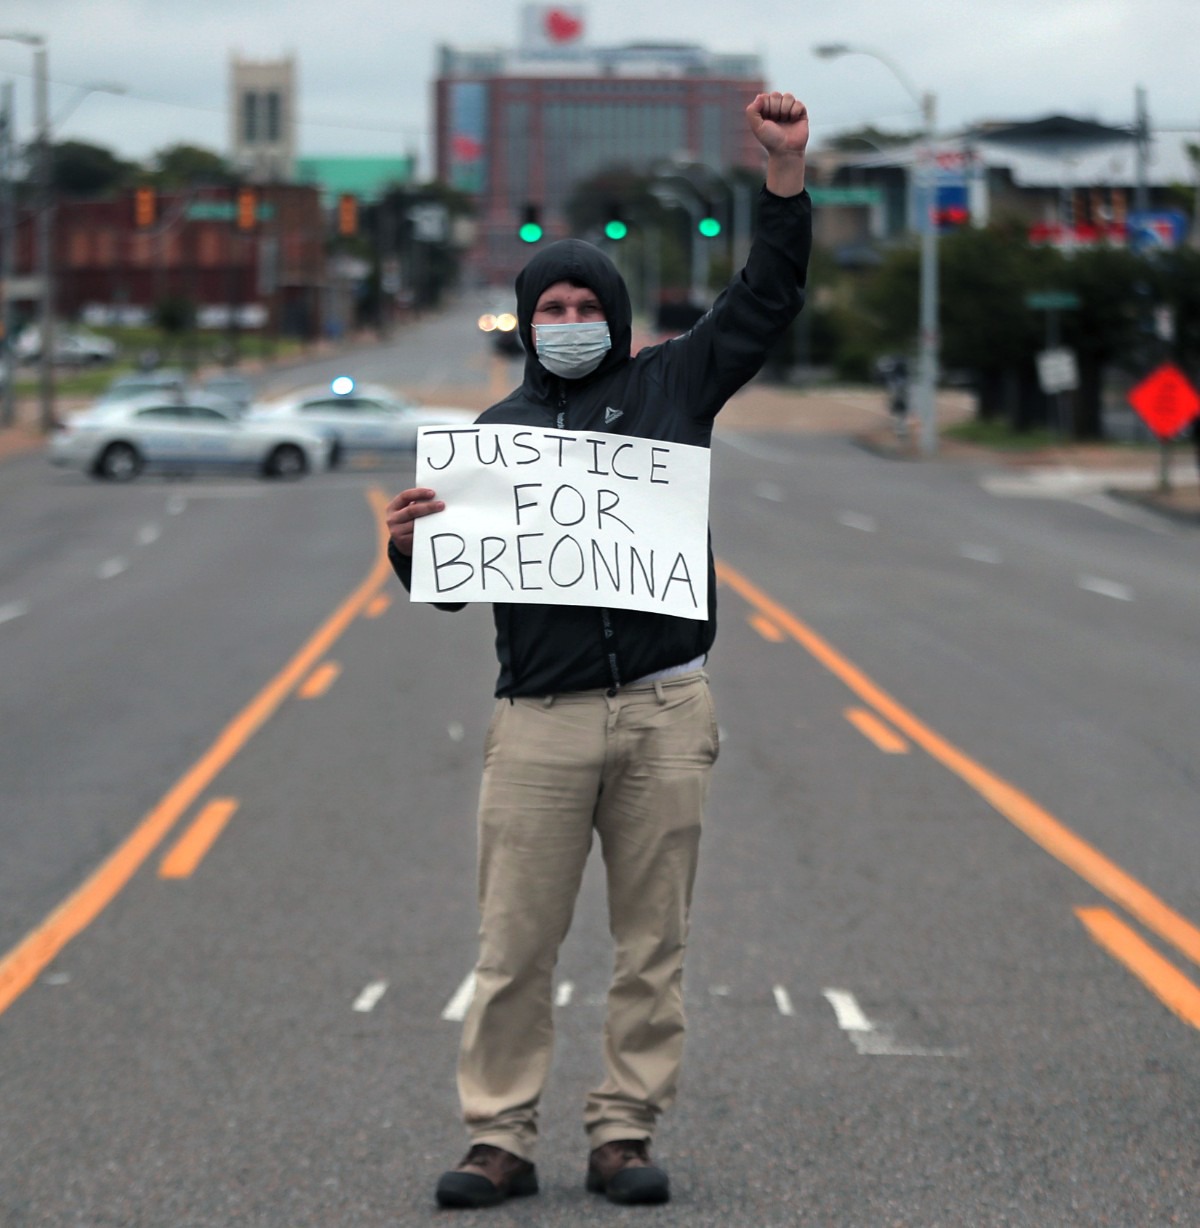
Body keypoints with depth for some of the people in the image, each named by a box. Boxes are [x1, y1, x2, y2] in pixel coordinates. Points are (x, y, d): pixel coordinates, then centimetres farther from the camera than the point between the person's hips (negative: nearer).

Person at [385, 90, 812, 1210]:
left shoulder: (672, 386, 12)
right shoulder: (496, 430, 11)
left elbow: (768, 297, 9)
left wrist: (785, 169, -1)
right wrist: (410, 543, -14)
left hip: (665, 714, 1)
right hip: (540, 724, -1)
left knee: (651, 947, 4)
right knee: (514, 948, -2)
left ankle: (623, 1138, 12)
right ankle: (500, 1142, 6)